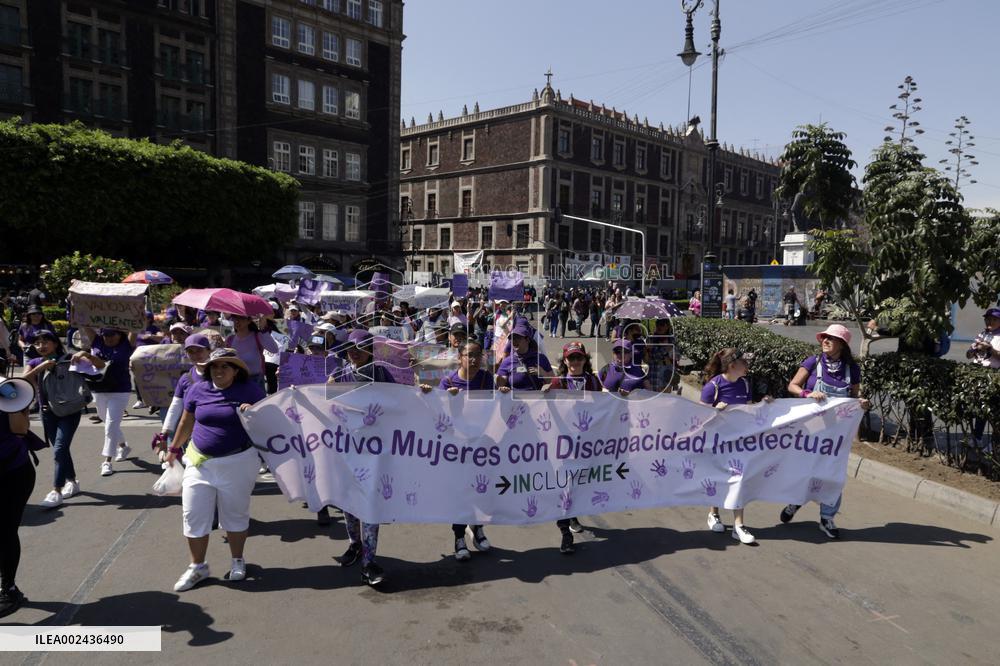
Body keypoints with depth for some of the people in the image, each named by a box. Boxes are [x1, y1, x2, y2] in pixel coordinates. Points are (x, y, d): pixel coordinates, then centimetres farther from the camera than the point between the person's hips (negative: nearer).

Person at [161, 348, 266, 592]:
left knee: (235, 514, 12)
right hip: (200, 462, 3)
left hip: (237, 462, -2)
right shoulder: (198, 390, 0)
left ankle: (237, 561, 32)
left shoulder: (250, 390, -7)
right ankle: (197, 566, 24)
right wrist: (174, 448, 22)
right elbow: (186, 422, 14)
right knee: (194, 515, 5)